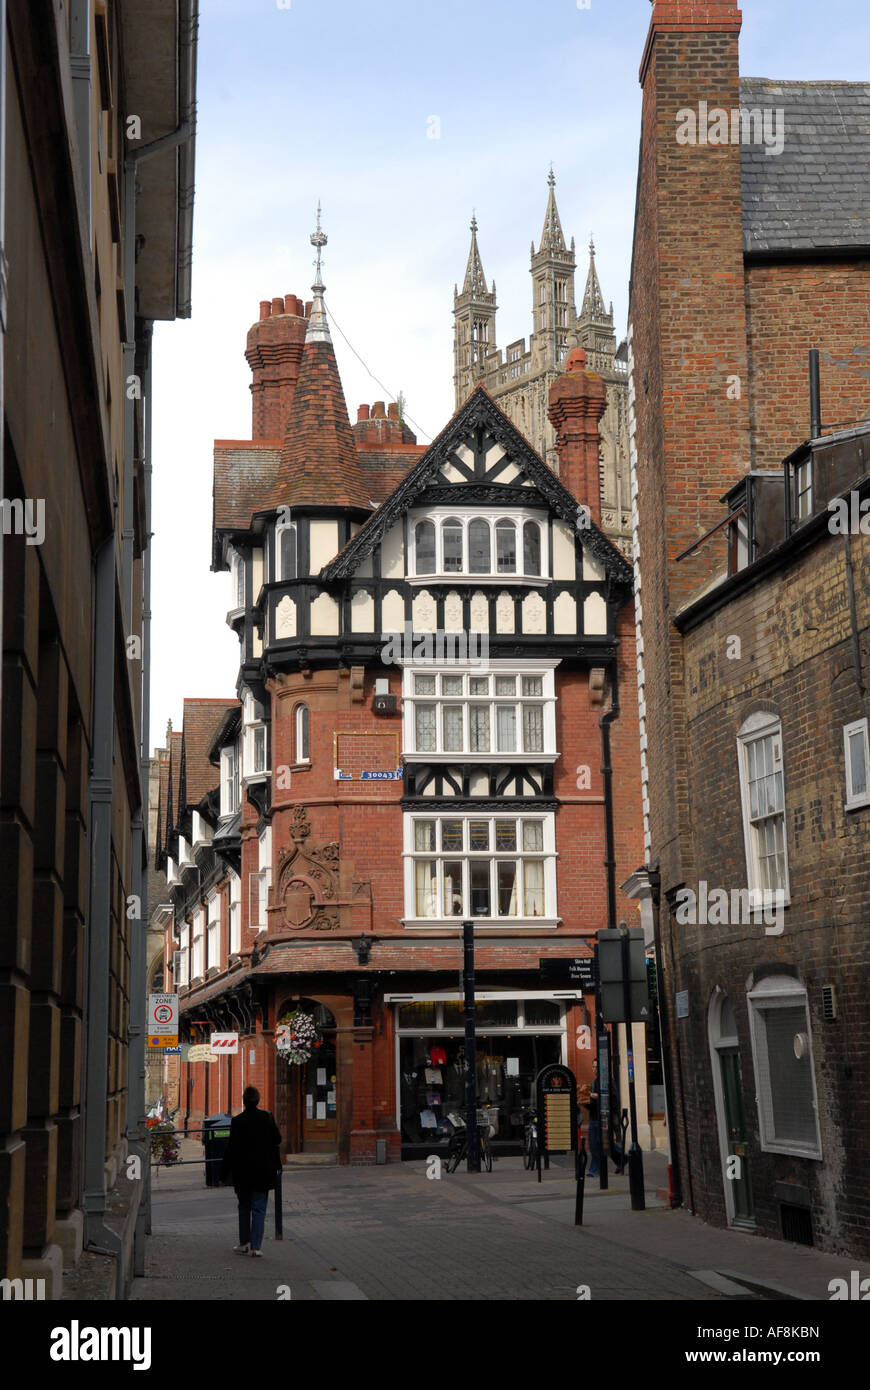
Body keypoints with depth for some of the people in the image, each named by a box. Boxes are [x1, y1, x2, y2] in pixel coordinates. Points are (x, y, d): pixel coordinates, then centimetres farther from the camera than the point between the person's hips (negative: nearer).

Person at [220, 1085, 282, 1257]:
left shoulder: (237, 1121, -11)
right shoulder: (267, 1117, -6)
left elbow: (231, 1148, -10)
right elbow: (277, 1140, 1)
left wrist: (224, 1173, -4)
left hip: (243, 1171, -1)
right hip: (263, 1171, 1)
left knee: (244, 1207, 16)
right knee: (259, 1208, 4)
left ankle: (245, 1243, 20)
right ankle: (256, 1246, -2)